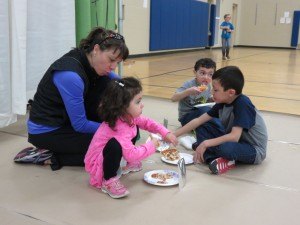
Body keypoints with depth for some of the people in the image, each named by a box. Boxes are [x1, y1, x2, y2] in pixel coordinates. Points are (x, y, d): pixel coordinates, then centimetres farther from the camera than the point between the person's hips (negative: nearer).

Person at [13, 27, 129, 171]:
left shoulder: (90, 61, -6)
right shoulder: (70, 75, -31)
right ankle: (49, 156, -3)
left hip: (65, 120, 8)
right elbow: (80, 125, -24)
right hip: (46, 132, -8)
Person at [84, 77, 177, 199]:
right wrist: (151, 145, -24)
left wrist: (165, 133, -3)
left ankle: (126, 165, 23)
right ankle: (108, 181, -17)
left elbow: (146, 122, 8)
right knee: (115, 144, -40)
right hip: (97, 164, -9)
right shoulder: (118, 128, -35)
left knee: (135, 129, 12)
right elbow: (131, 154, -38)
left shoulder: (129, 116, -9)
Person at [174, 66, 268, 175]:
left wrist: (206, 143, -29)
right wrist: (174, 135, -1)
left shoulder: (242, 104, -25)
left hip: (254, 150, -8)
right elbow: (198, 121, 2)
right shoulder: (222, 102, -2)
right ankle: (217, 159, -21)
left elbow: (234, 137, -31)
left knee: (225, 147, -39)